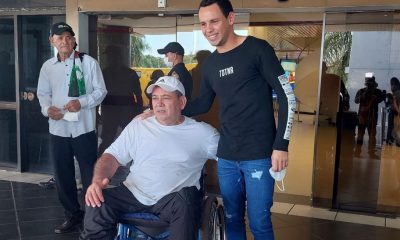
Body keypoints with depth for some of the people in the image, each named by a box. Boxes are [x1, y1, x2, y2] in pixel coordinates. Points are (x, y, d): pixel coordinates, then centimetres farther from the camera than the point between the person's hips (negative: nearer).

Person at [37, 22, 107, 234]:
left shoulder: (88, 62, -4)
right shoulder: (48, 67, 6)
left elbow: (101, 91, -3)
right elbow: (43, 94, 11)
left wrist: (81, 102, -18)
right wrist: (47, 108, -10)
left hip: (84, 128, -4)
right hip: (58, 129, 4)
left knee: (90, 175, 4)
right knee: (63, 176, 13)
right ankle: (73, 215, 31)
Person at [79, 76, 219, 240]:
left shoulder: (203, 132, 4)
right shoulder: (138, 125, 12)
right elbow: (113, 155, 9)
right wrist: (98, 179, -10)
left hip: (173, 198, -2)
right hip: (134, 194, 2)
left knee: (186, 202, -35)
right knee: (97, 204, -22)